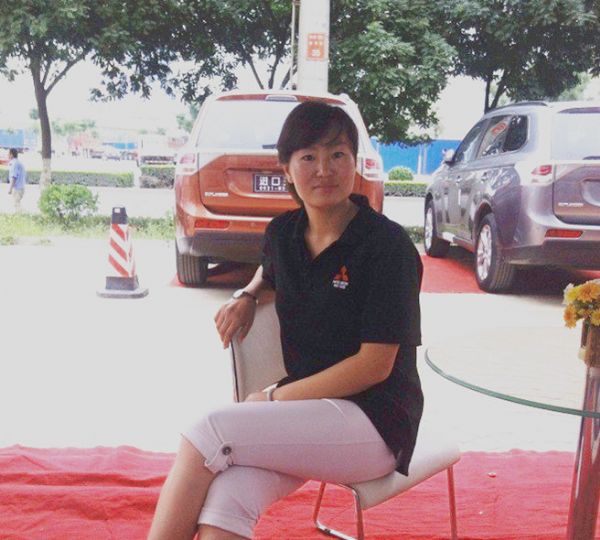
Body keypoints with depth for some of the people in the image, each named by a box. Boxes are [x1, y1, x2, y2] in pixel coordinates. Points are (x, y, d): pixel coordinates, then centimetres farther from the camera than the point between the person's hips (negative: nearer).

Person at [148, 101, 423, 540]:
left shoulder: (387, 245, -11)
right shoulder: (283, 233, 7)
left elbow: (375, 365, -13)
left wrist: (275, 398, -10)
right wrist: (247, 295, 10)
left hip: (376, 421, -5)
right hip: (304, 410, 5)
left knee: (208, 434, -25)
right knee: (224, 502, -26)